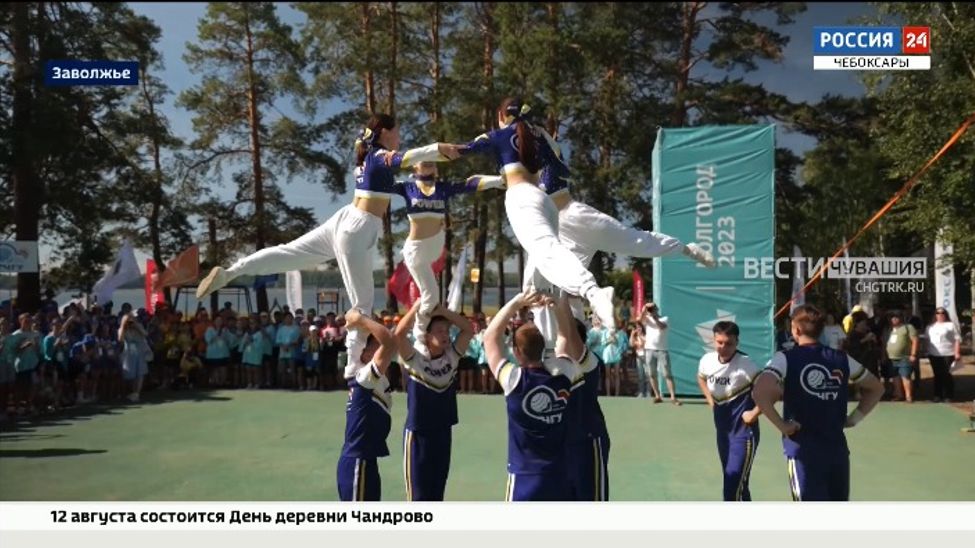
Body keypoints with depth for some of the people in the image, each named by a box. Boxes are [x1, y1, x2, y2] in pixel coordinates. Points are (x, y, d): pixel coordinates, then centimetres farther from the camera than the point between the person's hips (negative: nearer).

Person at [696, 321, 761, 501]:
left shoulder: (745, 364, -22)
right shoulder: (707, 360, -4)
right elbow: (701, 378, 20)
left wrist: (755, 413, -19)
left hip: (743, 432, -7)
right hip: (722, 429, 7)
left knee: (733, 490, -11)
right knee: (734, 484, 22)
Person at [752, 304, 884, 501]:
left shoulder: (785, 359, -7)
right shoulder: (841, 359, 7)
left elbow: (759, 393, -24)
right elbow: (876, 388, 20)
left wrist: (781, 425, -12)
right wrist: (854, 418, 16)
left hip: (804, 449, -5)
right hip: (837, 447, 5)